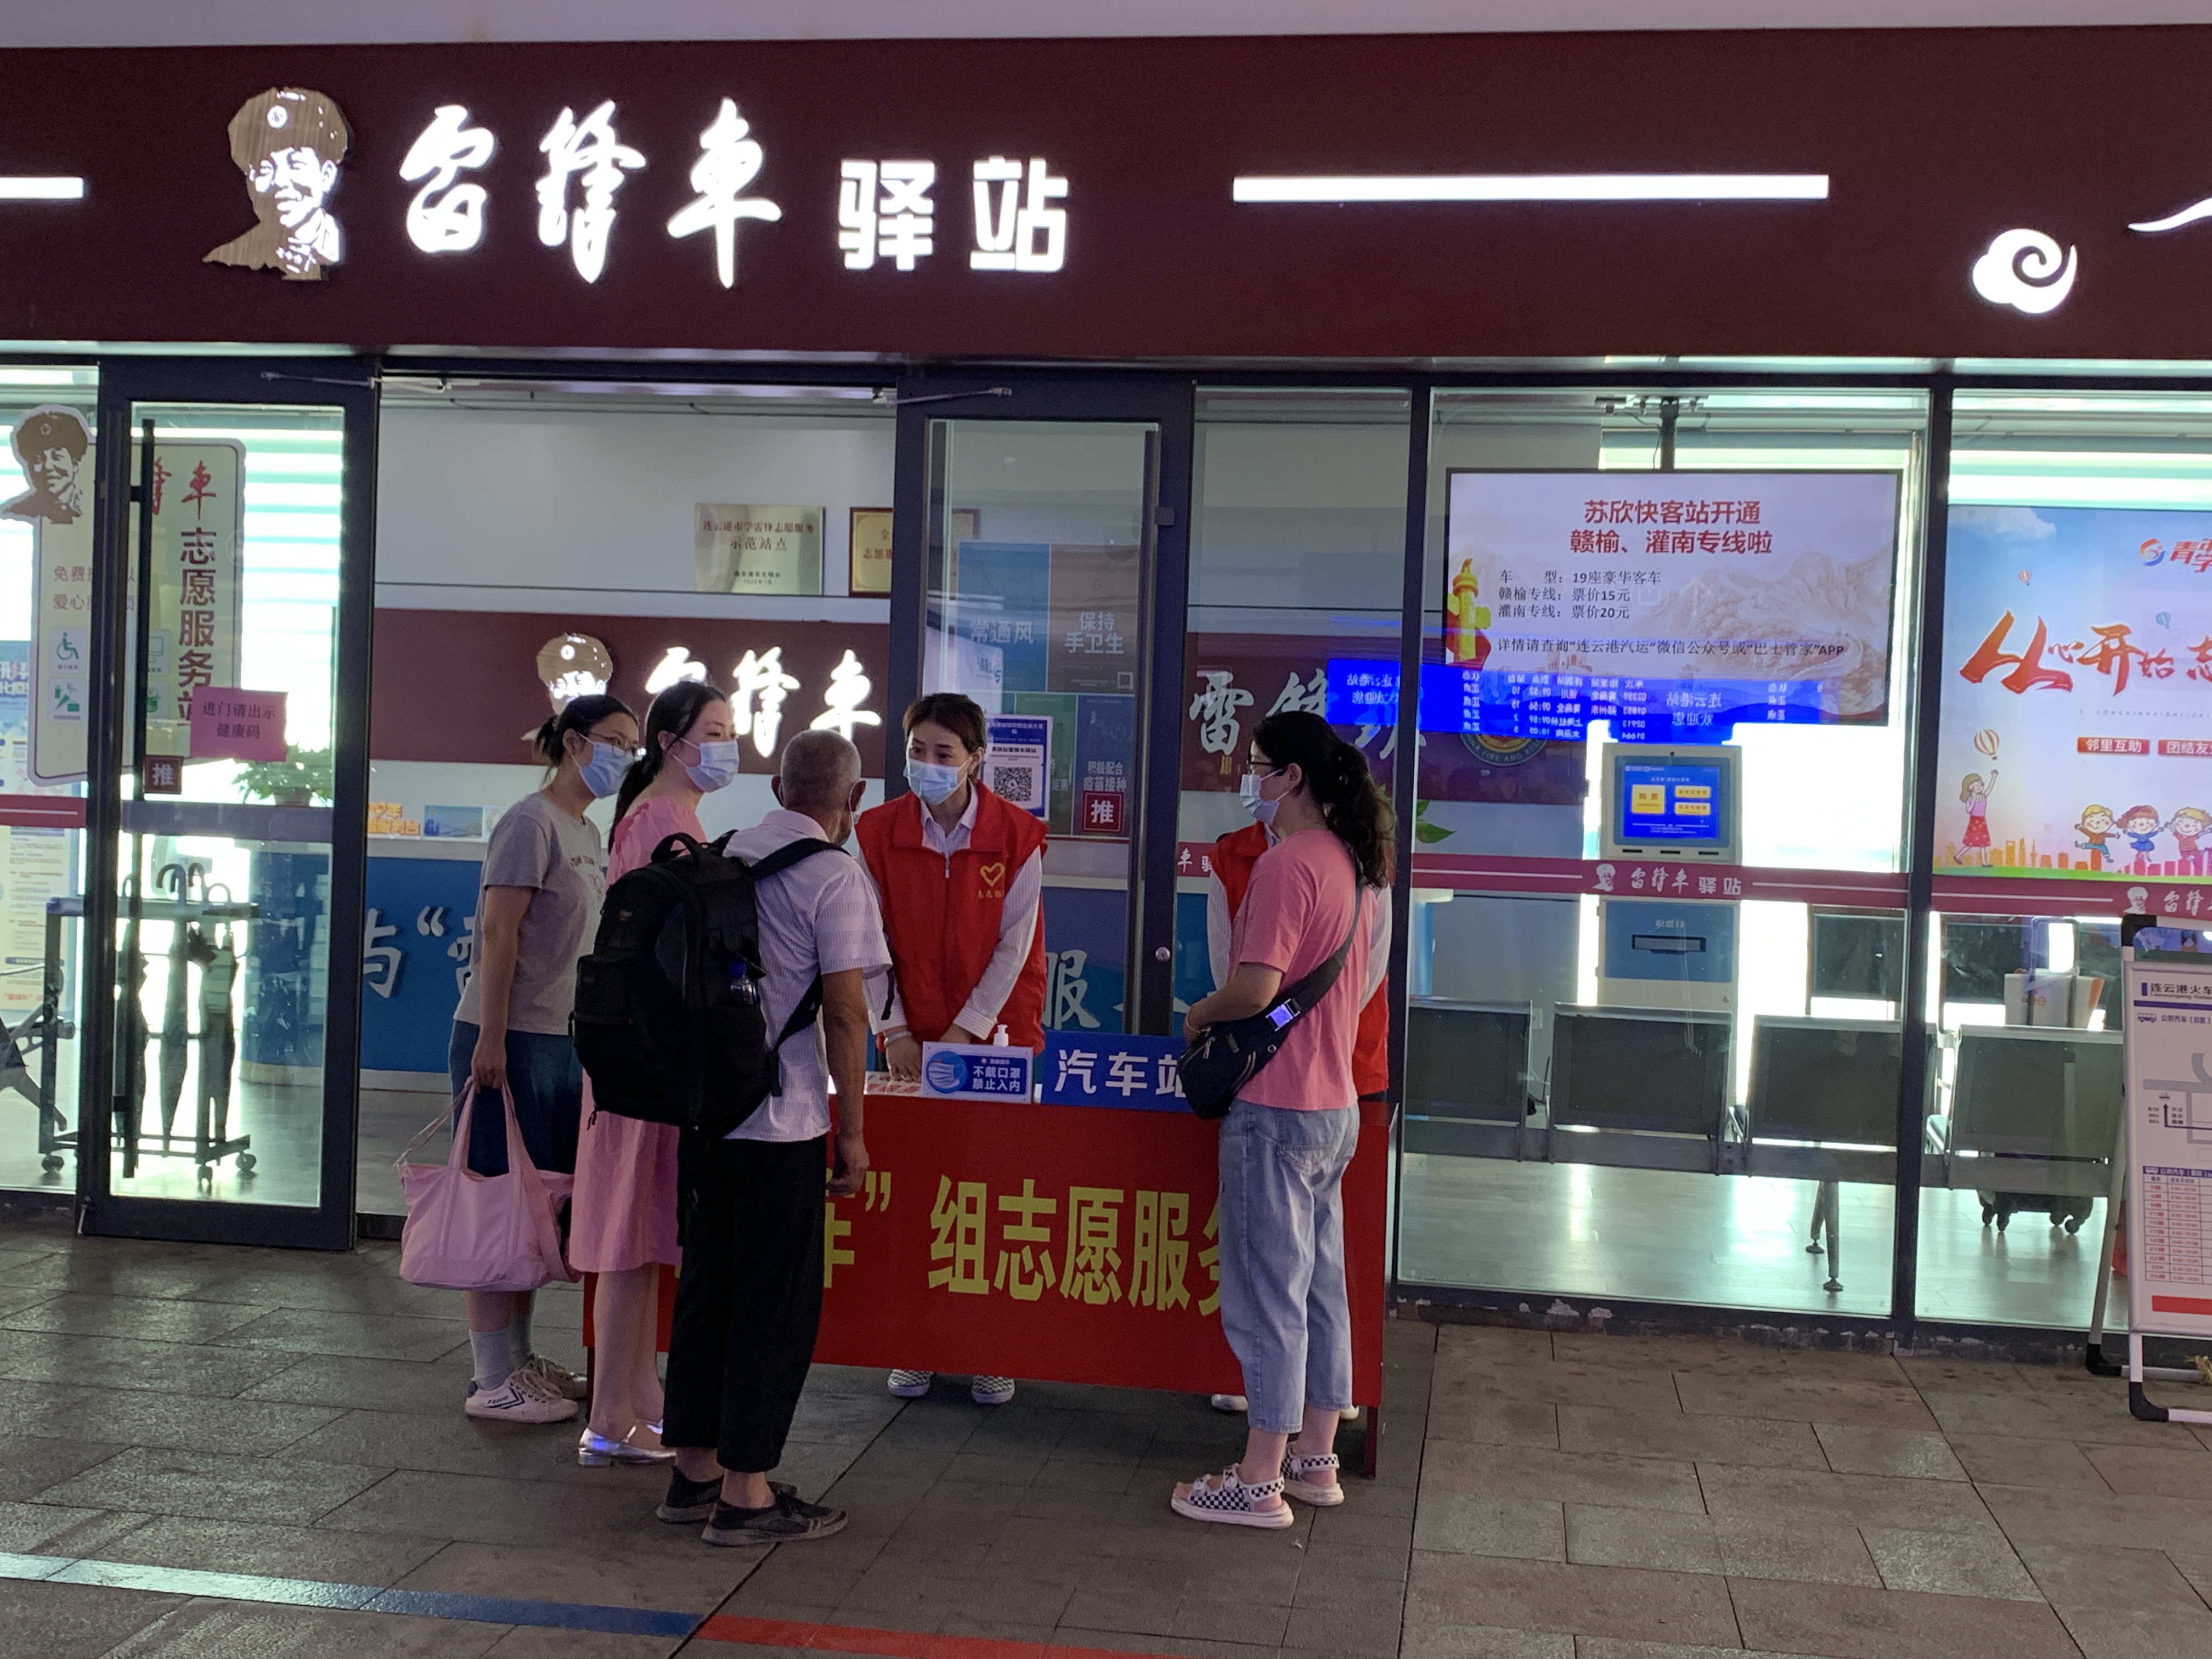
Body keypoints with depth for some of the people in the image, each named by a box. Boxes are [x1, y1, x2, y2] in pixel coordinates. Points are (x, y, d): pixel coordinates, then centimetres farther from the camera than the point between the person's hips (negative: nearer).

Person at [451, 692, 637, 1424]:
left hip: (563, 1041, 9)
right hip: (512, 1040, -9)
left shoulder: (589, 834, 16)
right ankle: (492, 1381, 3)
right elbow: (498, 935, -16)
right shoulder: (532, 823, -11)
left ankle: (519, 1359, 24)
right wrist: (491, 1040, -20)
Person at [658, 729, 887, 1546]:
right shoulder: (836, 878, -10)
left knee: (706, 1286, 14)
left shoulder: (723, 857, 10)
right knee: (776, 1301, 2)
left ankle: (694, 1470, 23)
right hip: (782, 1120, -7)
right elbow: (845, 1014, -14)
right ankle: (745, 1491, 6)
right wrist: (853, 1132, -6)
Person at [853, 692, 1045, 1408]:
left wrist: (966, 1032, -11)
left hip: (995, 1034, -1)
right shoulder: (879, 831, -1)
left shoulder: (1017, 835, -6)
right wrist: (895, 1032, -8)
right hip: (912, 1038, 2)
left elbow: (1014, 947, -7)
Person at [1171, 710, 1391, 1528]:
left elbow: (1254, 988, -24)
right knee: (1319, 1286, 15)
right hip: (1334, 1103, 9)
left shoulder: (1286, 862, -18)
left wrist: (1197, 1015, -5)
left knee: (1266, 1293, -1)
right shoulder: (1351, 862, 12)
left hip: (1275, 1108, -9)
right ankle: (1315, 1458, 26)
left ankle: (1259, 1482, 7)